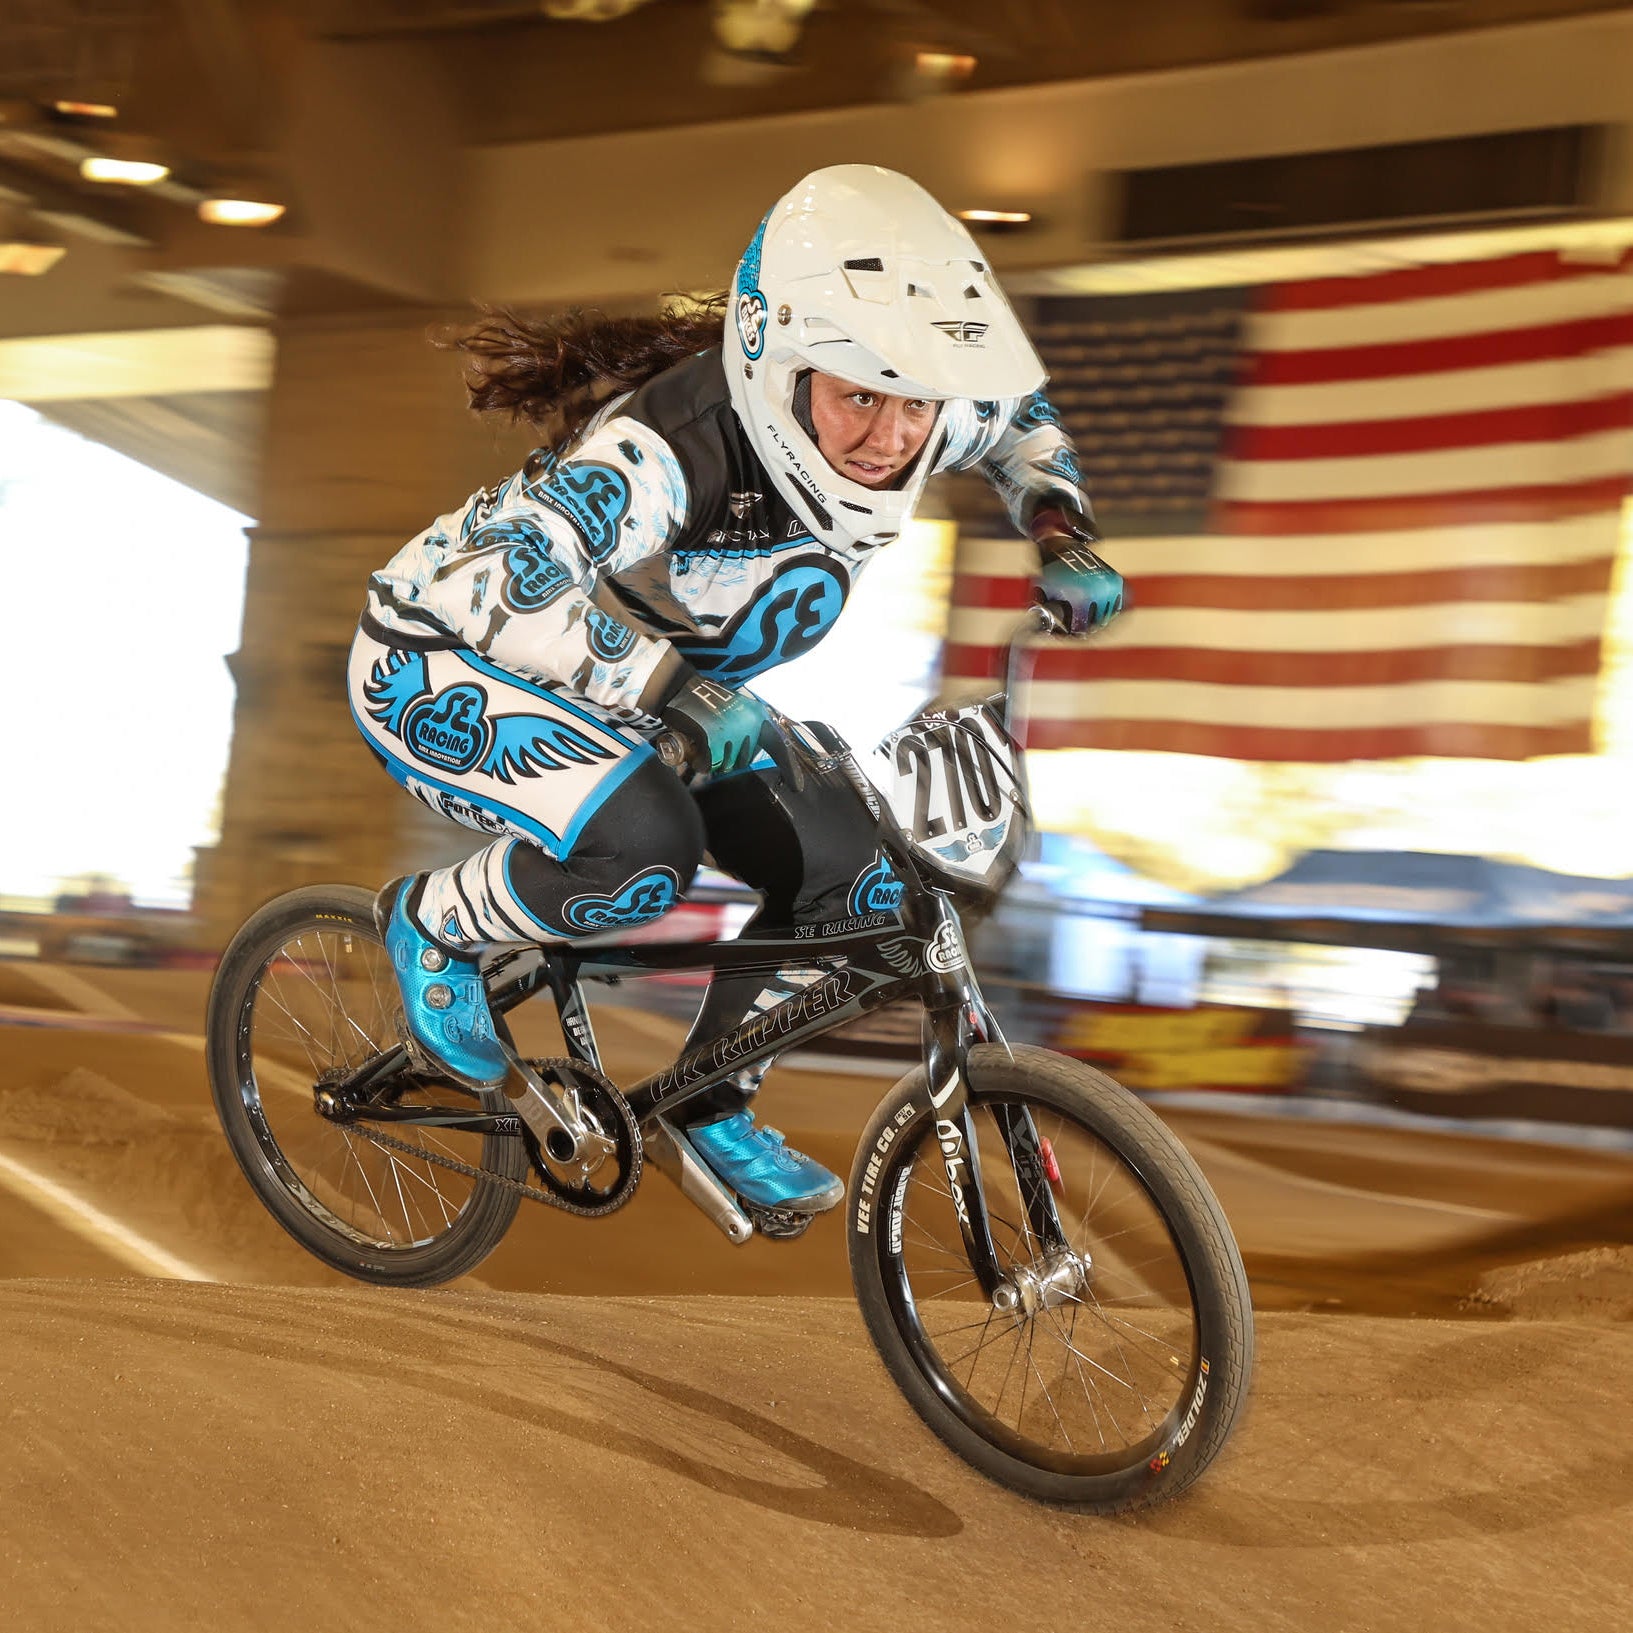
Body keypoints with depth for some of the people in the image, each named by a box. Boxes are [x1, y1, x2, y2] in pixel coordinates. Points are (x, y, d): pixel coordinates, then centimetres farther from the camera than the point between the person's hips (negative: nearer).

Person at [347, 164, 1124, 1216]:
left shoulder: (906, 425, -17)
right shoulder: (668, 449, -38)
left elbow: (1019, 413, 5)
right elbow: (500, 583, -49)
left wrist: (1065, 542, -10)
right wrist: (677, 685, -55)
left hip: (629, 697, 7)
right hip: (441, 667, -7)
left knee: (852, 872, -7)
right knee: (645, 845, -35)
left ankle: (714, 1109, 16)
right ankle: (434, 928, -4)